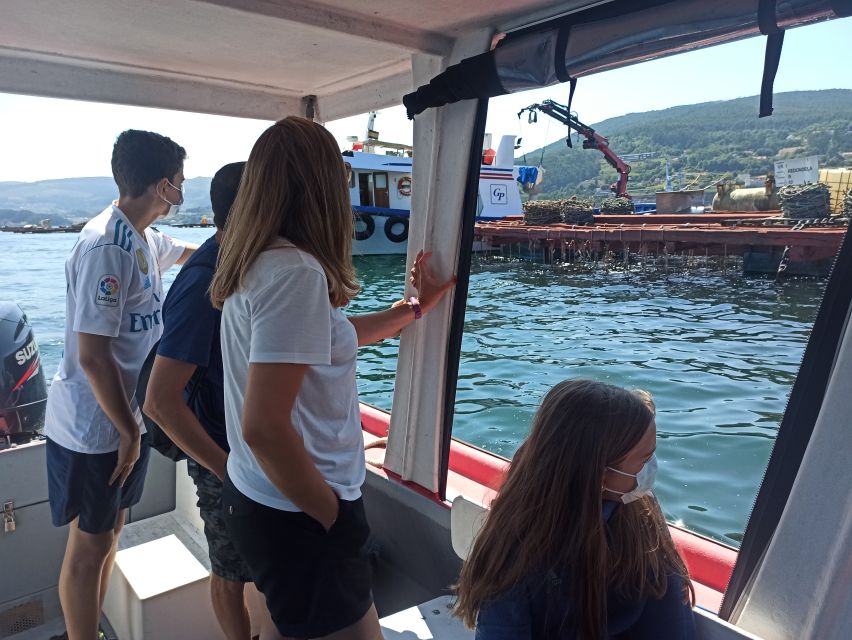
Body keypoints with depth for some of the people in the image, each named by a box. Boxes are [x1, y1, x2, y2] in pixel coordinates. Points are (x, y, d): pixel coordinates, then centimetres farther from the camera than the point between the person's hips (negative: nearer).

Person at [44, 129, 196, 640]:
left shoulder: (144, 239, 4)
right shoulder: (107, 246, -24)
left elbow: (190, 252, 28)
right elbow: (92, 355, -25)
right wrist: (129, 432, -17)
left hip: (125, 416, 9)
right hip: (94, 429, -9)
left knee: (109, 532, 21)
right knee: (90, 545, 8)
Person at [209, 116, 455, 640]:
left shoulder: (256, 263, 5)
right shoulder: (296, 272, -25)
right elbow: (264, 427, -29)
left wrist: (417, 306, 26)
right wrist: (334, 519, -15)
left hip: (257, 496, 9)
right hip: (298, 516, -9)